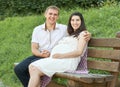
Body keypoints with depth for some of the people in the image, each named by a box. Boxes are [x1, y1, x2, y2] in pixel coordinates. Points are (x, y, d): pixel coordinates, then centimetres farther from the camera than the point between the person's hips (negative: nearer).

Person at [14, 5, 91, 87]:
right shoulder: (37, 29, 9)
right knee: (18, 69, -18)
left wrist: (88, 35, -18)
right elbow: (34, 49, 4)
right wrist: (41, 54, -19)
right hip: (39, 56, 4)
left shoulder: (64, 29, 4)